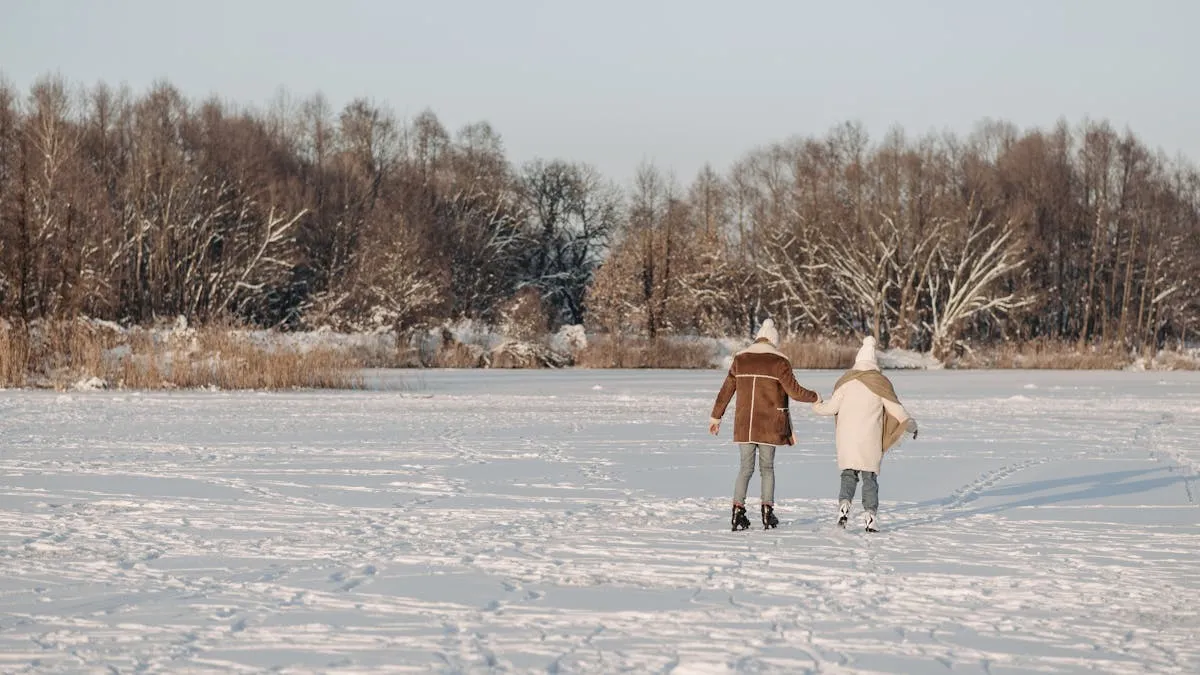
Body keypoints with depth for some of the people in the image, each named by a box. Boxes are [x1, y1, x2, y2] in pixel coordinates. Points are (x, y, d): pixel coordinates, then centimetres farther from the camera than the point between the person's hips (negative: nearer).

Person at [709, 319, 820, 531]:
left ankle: (738, 511, -3)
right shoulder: (779, 361, -4)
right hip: (769, 425, -2)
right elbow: (794, 391, -6)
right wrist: (815, 397, 12)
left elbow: (725, 391, 9)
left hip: (744, 425, 2)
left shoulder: (740, 359, 5)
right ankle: (767, 512, 6)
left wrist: (715, 417, 17)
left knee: (746, 468, 8)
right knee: (767, 467, 9)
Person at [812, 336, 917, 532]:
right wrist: (911, 426, 17)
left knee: (848, 474, 11)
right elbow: (897, 409, 2)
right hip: (870, 440, -1)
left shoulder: (846, 381, 3)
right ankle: (870, 516, -3)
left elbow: (832, 407, 3)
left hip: (846, 439, 1)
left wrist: (817, 406, 24)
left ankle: (844, 504, -12)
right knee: (870, 477, 5)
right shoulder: (880, 383, -1)